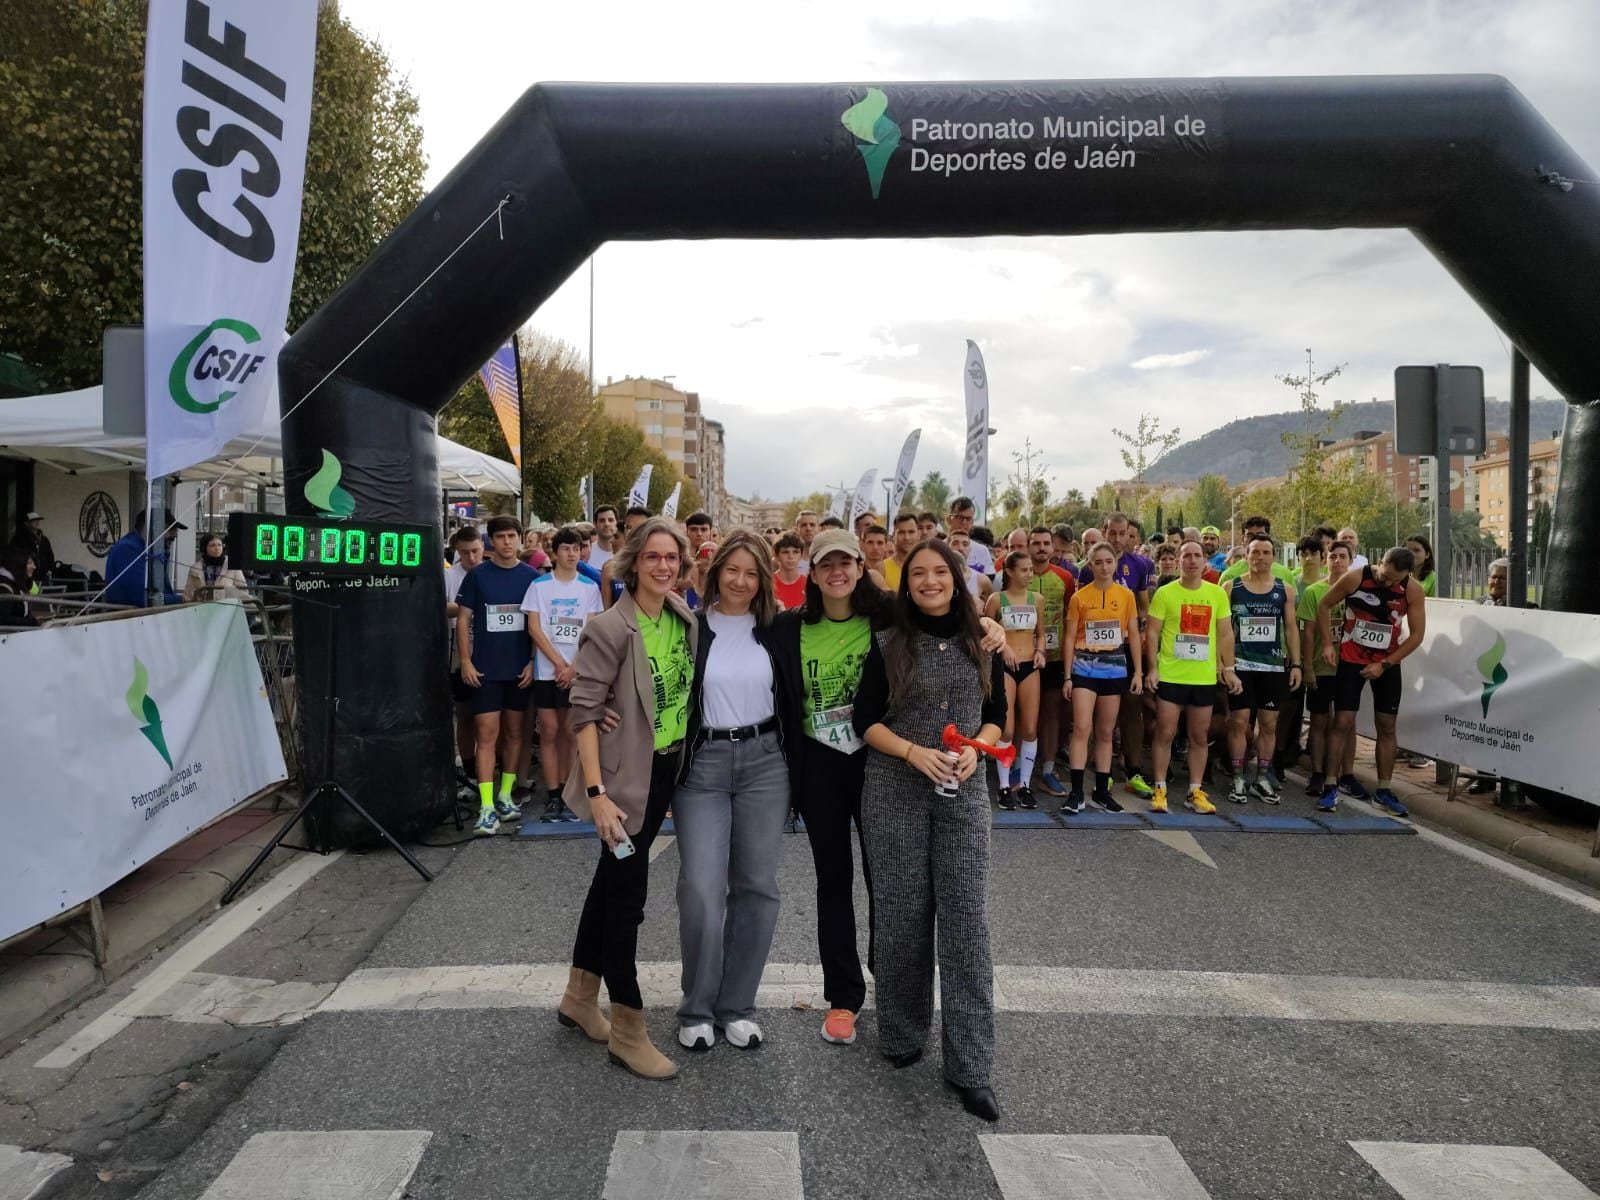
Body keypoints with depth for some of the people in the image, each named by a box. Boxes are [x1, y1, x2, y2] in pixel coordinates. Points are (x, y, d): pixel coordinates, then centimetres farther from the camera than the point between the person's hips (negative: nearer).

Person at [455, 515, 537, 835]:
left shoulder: (532, 577, 3)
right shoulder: (477, 575, 0)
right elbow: (463, 619, 2)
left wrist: (533, 661, -1)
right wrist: (465, 661, -5)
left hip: (520, 668, 2)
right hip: (485, 668, -2)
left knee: (513, 732, 11)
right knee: (487, 734, -5)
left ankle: (505, 796, 24)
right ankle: (486, 807, -4)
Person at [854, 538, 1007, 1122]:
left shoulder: (981, 643, 6)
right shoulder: (887, 645, 0)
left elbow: (996, 715, 11)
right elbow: (865, 720, -1)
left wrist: (974, 750, -9)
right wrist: (915, 751, -16)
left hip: (963, 791, 1)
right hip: (894, 790, -1)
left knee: (966, 919, -1)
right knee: (902, 914, 7)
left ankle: (970, 1066, 8)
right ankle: (902, 1033, 28)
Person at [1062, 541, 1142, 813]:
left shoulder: (1126, 595, 3)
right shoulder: (1079, 597, -1)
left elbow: (1133, 635, 6)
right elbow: (1070, 638, 0)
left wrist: (1138, 672, 1)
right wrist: (1067, 676, -3)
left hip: (1115, 667, 2)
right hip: (1084, 667, -2)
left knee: (1106, 732, 9)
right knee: (1082, 728, -9)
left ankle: (1102, 790, 18)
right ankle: (1076, 792, -5)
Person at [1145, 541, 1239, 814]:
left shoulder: (1217, 593, 5)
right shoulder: (1165, 593, -4)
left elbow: (1225, 634, 9)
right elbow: (1152, 632, -3)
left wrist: (1229, 669, 3)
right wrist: (1152, 668, -11)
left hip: (1205, 678, 3)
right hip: (1170, 675, -3)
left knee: (1199, 737, 10)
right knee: (1165, 734, 1)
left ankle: (1195, 791, 20)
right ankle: (1160, 790, 10)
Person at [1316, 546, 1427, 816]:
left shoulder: (1413, 591, -11)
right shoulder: (1355, 578, -15)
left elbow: (1416, 635, -7)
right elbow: (1324, 605, -3)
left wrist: (1384, 665, -11)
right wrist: (1327, 643, -10)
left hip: (1387, 664, 2)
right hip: (1351, 660, -2)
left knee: (1387, 727, 7)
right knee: (1342, 722, -6)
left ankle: (1384, 789, 17)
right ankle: (1331, 786, 0)